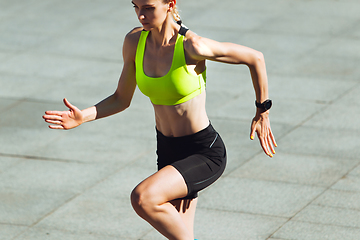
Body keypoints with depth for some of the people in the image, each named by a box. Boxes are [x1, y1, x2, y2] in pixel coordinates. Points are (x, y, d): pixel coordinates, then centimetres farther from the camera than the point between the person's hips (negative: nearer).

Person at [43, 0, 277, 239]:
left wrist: (263, 111, -1)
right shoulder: (134, 41, -5)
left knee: (143, 198, -28)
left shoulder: (192, 46, -23)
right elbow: (121, 100, 7)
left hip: (205, 153, -7)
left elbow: (255, 57, -12)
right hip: (168, 150, 7)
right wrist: (83, 117, -10)